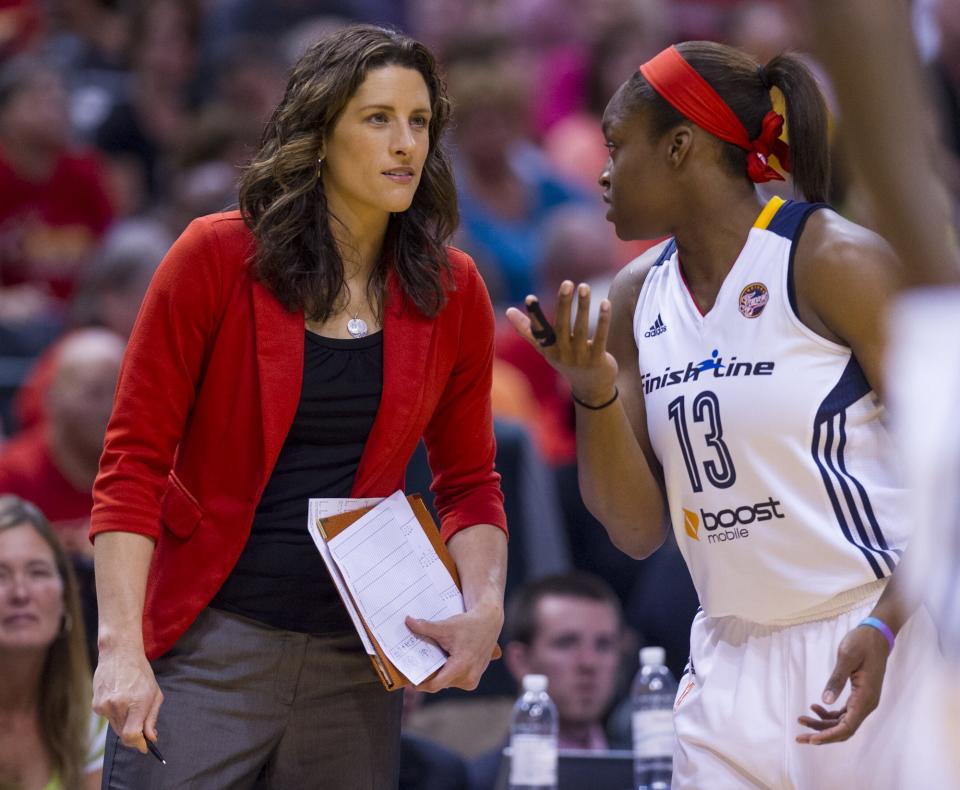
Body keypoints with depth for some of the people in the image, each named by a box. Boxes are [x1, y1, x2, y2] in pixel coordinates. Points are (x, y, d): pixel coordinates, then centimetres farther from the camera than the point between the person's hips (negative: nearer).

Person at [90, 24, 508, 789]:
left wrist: (485, 607, -5)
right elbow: (132, 461, -5)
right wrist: (121, 647, -14)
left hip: (355, 665, 3)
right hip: (208, 649, -3)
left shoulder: (451, 292, 5)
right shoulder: (218, 258, -5)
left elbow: (468, 480, 14)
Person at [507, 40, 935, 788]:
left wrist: (885, 628, -24)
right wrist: (595, 395, -9)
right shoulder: (635, 300, 8)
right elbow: (638, 530, 8)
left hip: (873, 649, -5)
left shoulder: (834, 263, -10)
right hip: (732, 667, 6)